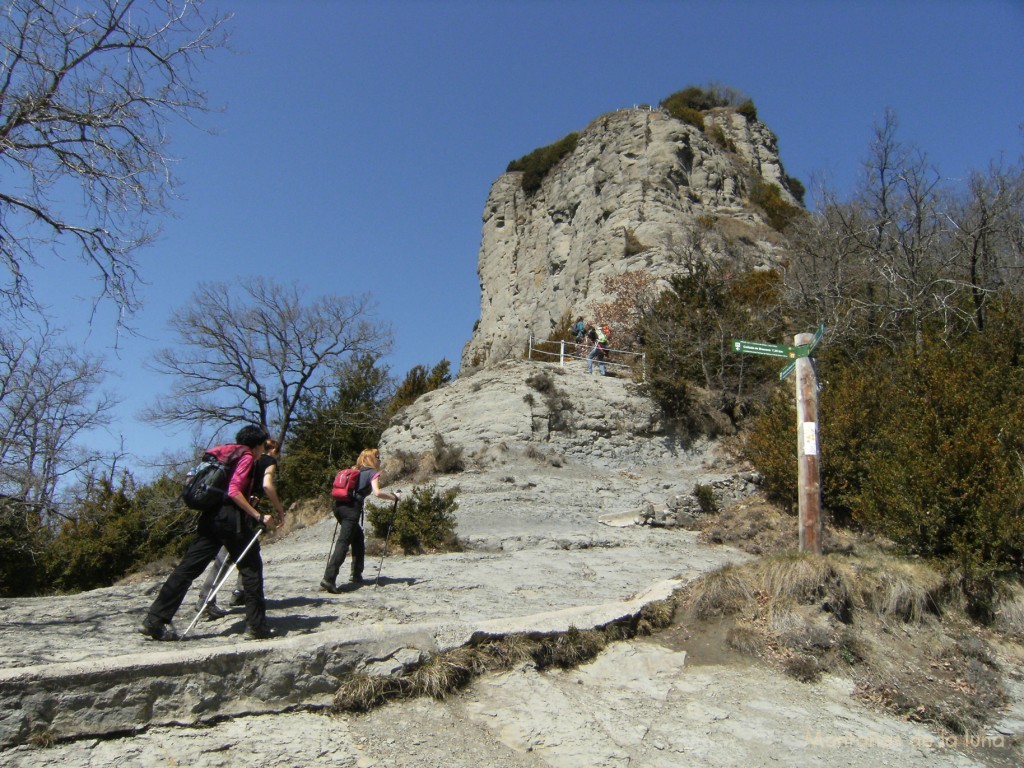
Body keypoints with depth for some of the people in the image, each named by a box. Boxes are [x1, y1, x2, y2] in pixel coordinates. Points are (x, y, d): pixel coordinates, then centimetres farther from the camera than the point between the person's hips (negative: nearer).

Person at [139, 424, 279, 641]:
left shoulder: (226, 453, 21)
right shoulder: (247, 456, -3)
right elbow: (234, 491, -16)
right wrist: (258, 516, -18)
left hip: (210, 516, 8)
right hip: (231, 518, -8)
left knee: (188, 567, 6)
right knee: (251, 568, 1)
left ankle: (155, 620, 4)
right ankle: (256, 625, 2)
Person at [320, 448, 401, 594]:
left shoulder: (355, 472, 25)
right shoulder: (373, 472, 4)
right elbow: (377, 493, -12)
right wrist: (394, 497, 0)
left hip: (339, 505, 8)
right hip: (352, 508, -8)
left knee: (358, 538, 22)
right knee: (343, 543, -13)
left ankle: (356, 575, 22)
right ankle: (329, 578, -23)